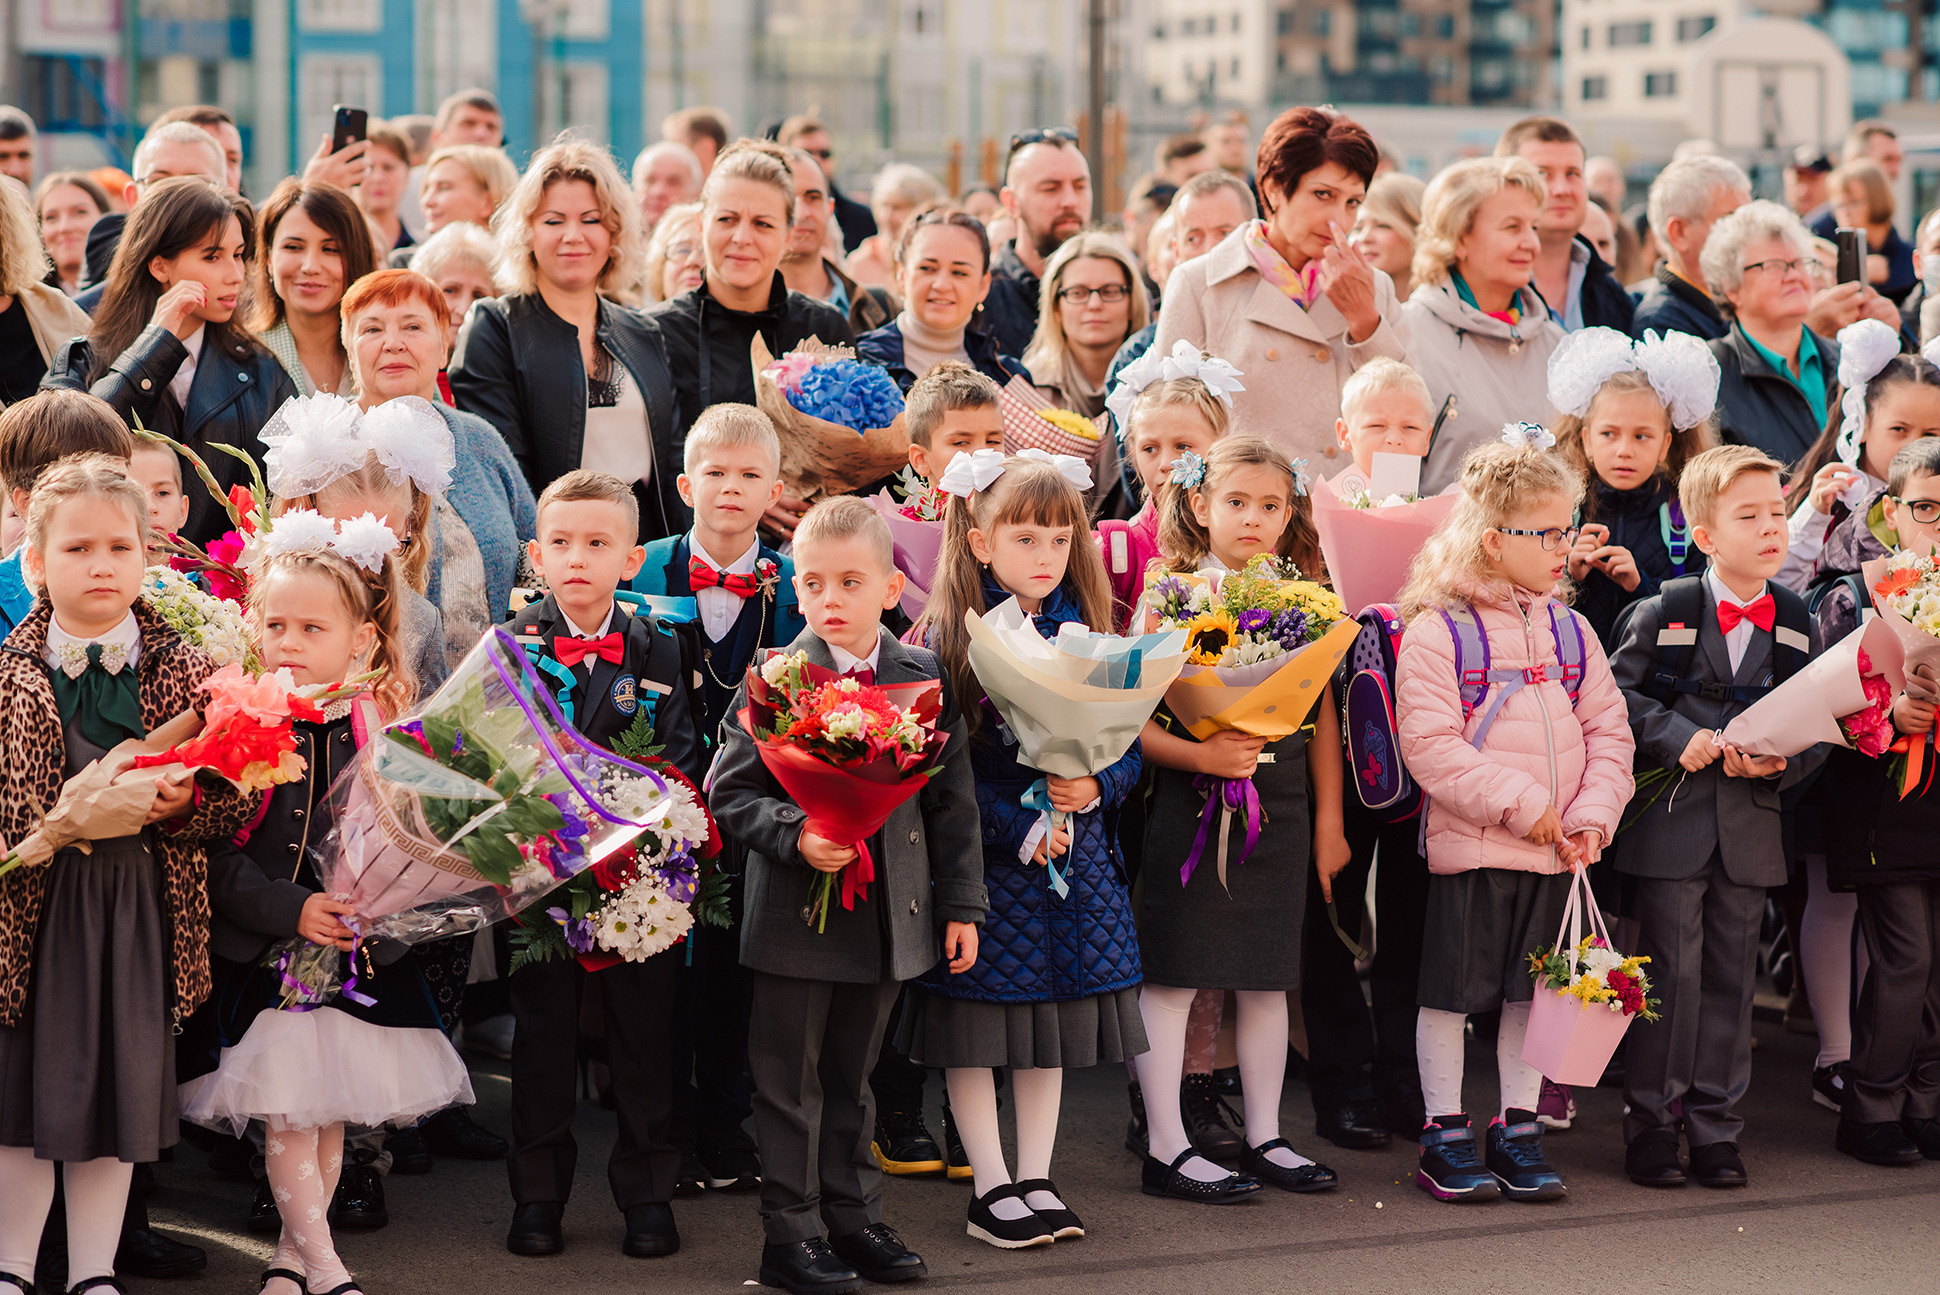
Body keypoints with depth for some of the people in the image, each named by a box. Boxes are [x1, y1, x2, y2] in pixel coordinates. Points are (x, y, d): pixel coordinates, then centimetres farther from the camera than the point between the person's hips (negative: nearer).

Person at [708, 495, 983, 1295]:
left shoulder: (926, 678, 2)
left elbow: (952, 802, 8)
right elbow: (729, 792, -7)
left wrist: (961, 905, 7)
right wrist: (794, 835, -24)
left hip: (889, 918, 3)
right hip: (796, 919, -3)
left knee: (852, 1077, 16)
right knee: (791, 1082, 5)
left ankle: (855, 1220, 27)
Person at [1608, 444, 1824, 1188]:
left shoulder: (1798, 627, 5)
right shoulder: (1665, 612, -6)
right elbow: (1617, 692, -3)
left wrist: (1778, 762, -11)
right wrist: (1677, 737, -15)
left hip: (1751, 827, 4)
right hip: (1671, 824, -3)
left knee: (1731, 977, 9)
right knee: (1671, 973, -2)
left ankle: (1714, 1127, 18)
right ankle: (1651, 1124, 10)